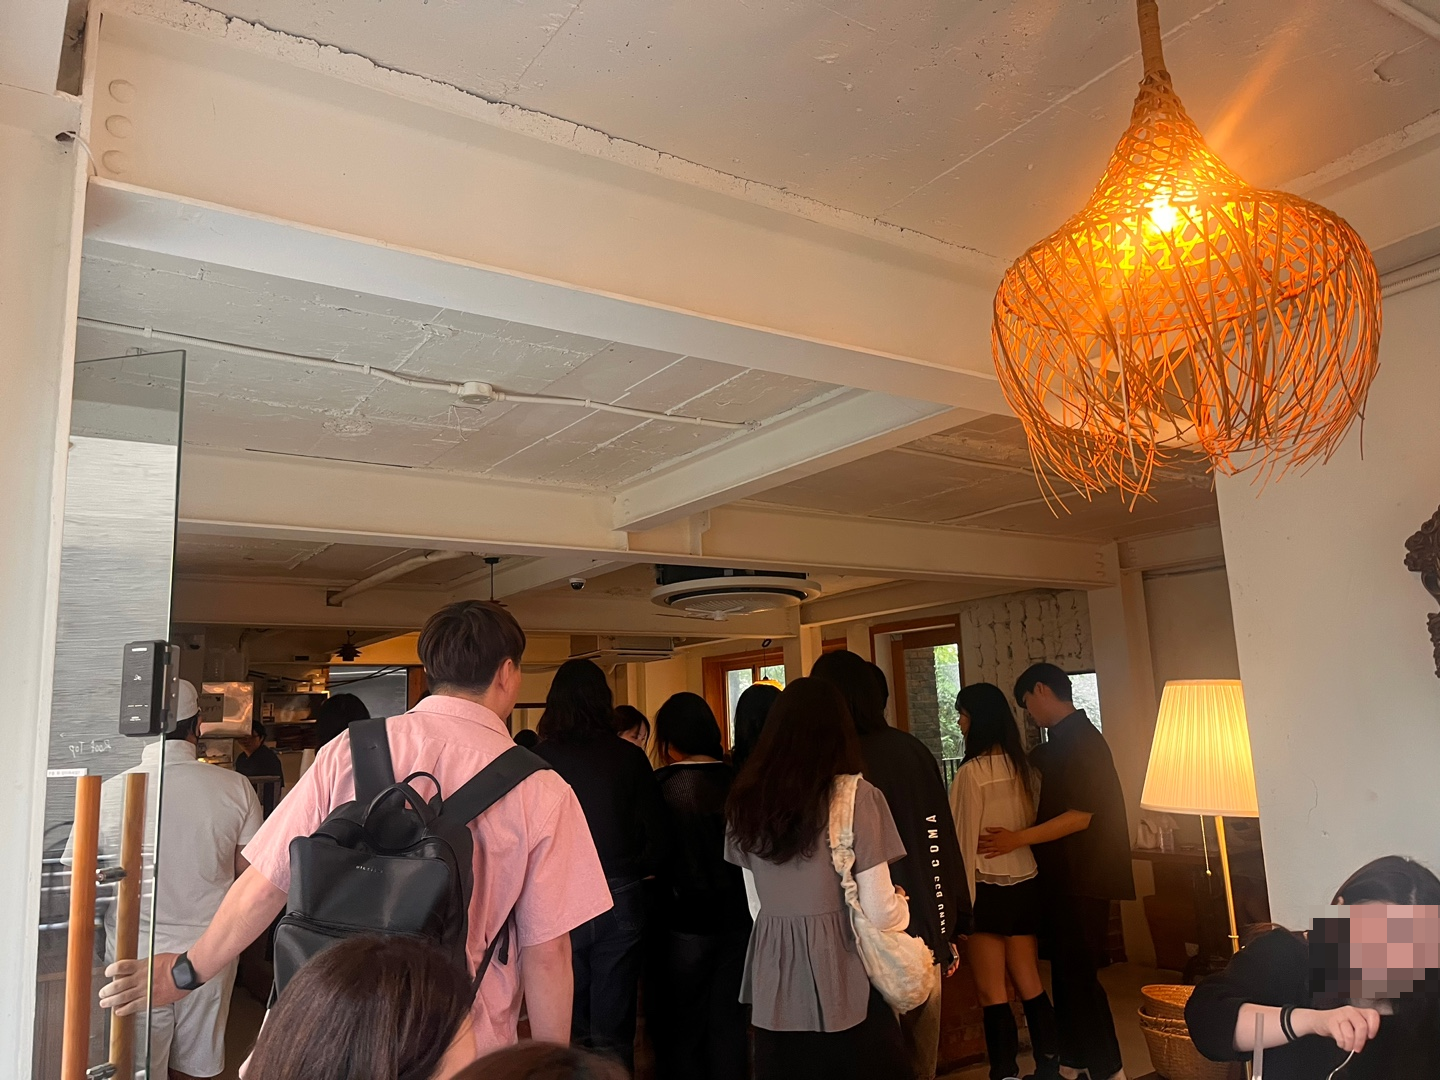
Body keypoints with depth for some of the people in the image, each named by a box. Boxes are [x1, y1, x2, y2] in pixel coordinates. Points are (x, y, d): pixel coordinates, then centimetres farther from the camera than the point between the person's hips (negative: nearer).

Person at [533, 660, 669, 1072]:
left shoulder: (538, 758, -7)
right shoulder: (630, 757, -5)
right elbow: (657, 838, -3)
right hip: (621, 902, 1)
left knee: (565, 1030, 13)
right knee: (613, 1034, 11)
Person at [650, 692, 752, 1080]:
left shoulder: (661, 786, -17)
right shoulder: (737, 781, -8)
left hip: (685, 920, -3)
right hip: (738, 917, 3)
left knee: (684, 1025, 15)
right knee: (729, 1021, 16)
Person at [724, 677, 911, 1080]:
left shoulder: (746, 800, 3)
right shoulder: (856, 795, -12)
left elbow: (757, 906, 10)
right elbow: (880, 913, -11)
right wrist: (902, 904, 10)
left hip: (774, 986, 5)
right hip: (841, 981, -4)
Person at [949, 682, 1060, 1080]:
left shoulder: (972, 771, -15)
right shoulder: (1021, 765, 2)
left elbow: (965, 839, -12)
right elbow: (1032, 824, 7)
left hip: (988, 888, -6)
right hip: (1026, 883, 6)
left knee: (992, 993, 5)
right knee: (1030, 986, 15)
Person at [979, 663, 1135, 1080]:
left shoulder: (1079, 740, -16)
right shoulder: (1065, 740, 14)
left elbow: (1079, 816, -21)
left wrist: (1017, 839, -18)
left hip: (1082, 879, -10)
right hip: (1064, 876, 10)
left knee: (1078, 974, -3)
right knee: (1066, 970, 15)